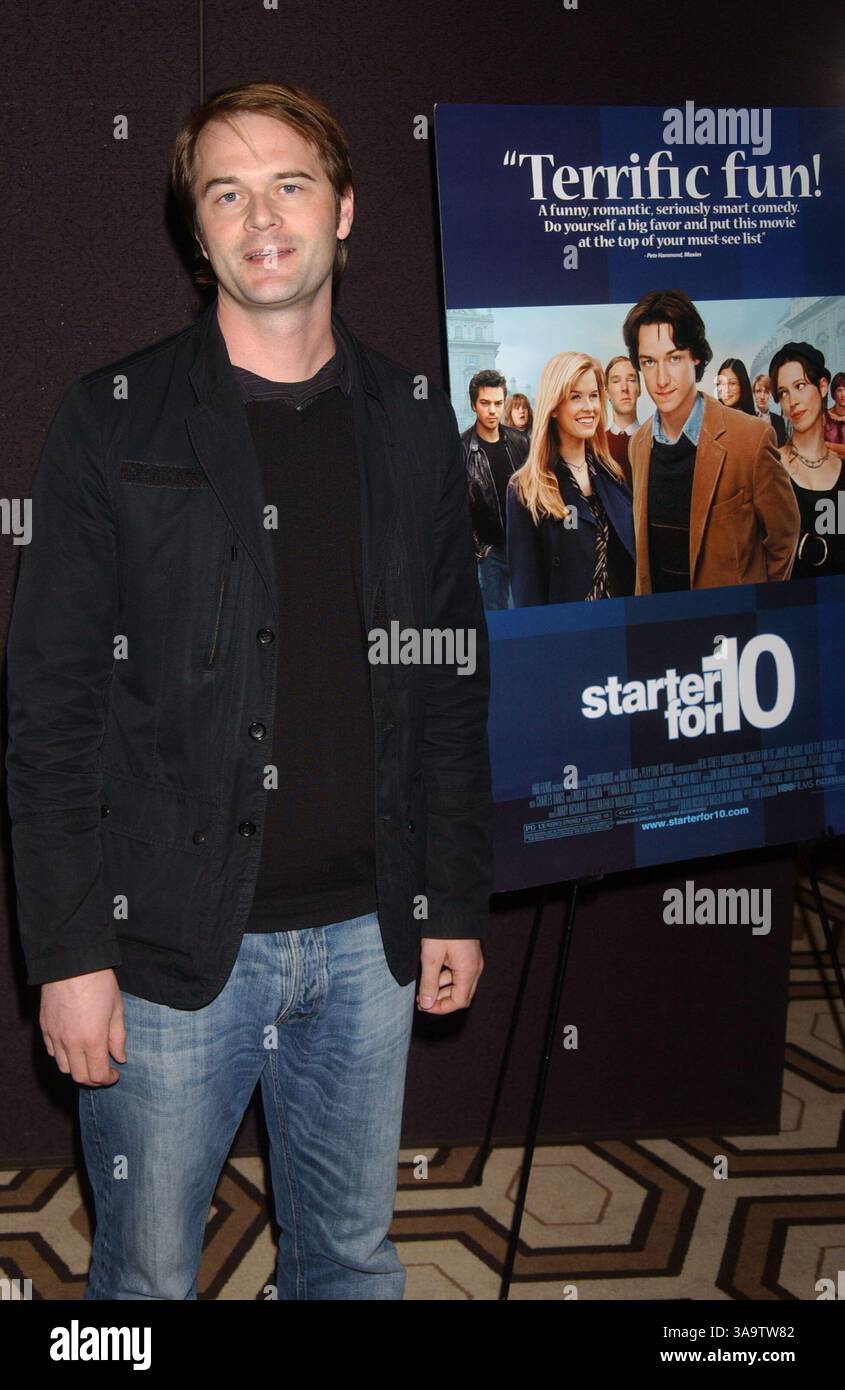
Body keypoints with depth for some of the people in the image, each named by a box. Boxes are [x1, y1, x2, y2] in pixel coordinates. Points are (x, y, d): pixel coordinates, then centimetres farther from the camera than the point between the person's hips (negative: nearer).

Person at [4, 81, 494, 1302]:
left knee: (356, 1256, 19)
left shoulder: (414, 425, 6)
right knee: (148, 1275, 11)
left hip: (367, 939, 3)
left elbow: (455, 686, 9)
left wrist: (457, 902, 7)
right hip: (172, 945, -3)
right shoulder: (114, 423, -5)